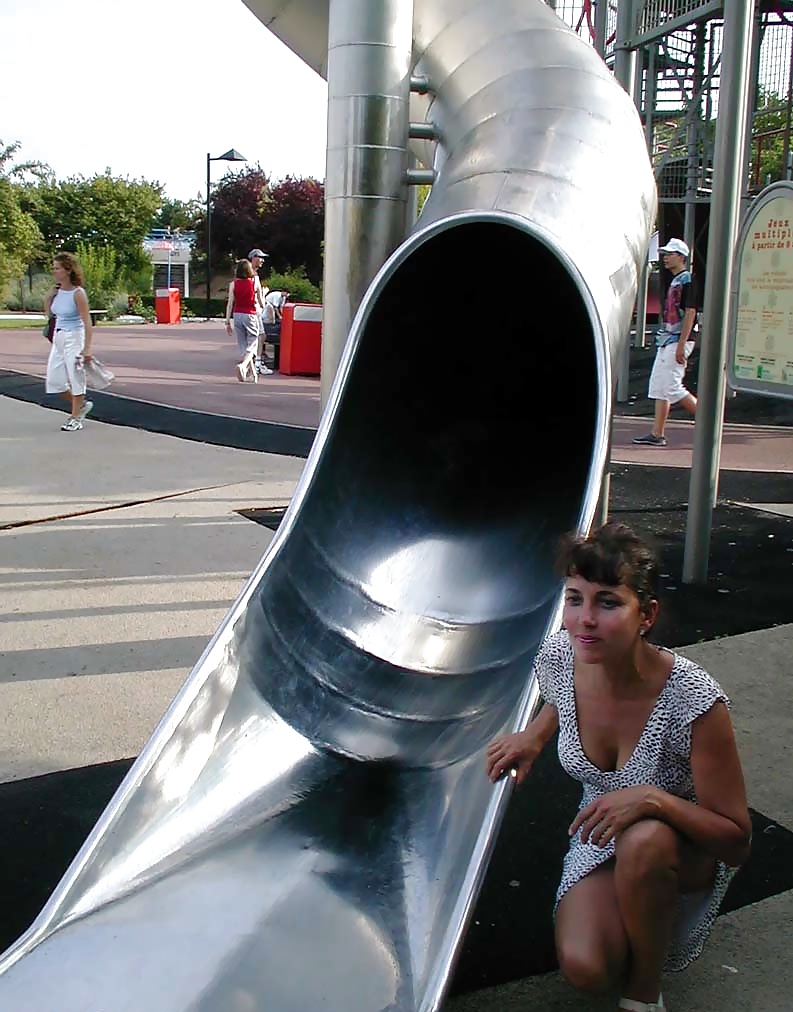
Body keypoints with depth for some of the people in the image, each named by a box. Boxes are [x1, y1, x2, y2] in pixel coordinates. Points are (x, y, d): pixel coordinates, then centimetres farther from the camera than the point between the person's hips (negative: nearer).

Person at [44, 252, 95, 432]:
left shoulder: (77, 293, -15)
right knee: (54, 380, 9)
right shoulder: (58, 291, 4)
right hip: (58, 337, 8)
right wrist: (51, 292, 4)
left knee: (75, 378, 1)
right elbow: (48, 312, 17)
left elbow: (87, 322, -18)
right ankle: (81, 405, 29)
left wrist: (87, 348, -24)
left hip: (74, 337, -8)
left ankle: (76, 418, 13)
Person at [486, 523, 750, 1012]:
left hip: (688, 850, -3)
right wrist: (534, 734, -7)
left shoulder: (694, 700, -31)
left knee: (642, 839, -38)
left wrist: (653, 798, -39)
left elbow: (737, 842, -24)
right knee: (585, 967, -23)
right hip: (601, 839, 3)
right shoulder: (558, 658, -18)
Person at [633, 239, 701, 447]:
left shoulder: (688, 280, -11)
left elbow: (690, 313, -18)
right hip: (667, 340, 10)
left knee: (671, 386, -11)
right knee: (658, 385, 6)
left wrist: (681, 345, -23)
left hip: (678, 340, -10)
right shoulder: (674, 281, 18)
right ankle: (657, 434, 7)